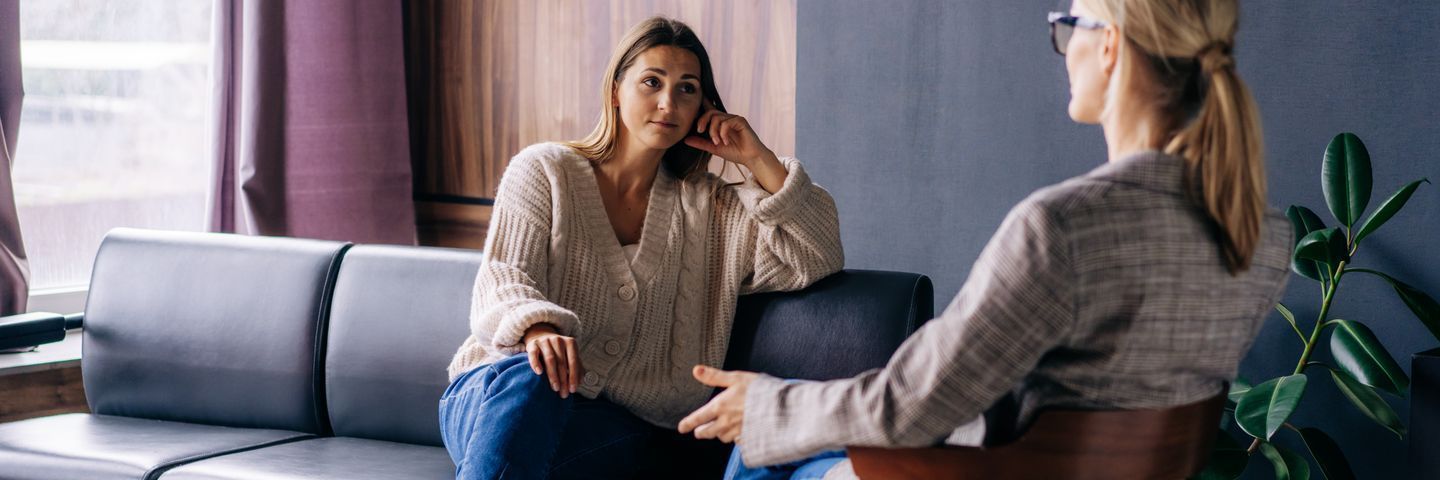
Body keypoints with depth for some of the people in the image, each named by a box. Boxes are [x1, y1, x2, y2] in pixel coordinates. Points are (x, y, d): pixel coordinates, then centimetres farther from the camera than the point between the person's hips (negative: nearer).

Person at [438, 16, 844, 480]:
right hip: (494, 395, -1)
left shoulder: (709, 208, 16)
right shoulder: (544, 170, 7)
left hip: (613, 428, 1)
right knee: (531, 375, -40)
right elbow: (503, 277, -7)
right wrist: (538, 329, -31)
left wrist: (759, 161, 1)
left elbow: (818, 260, 8)